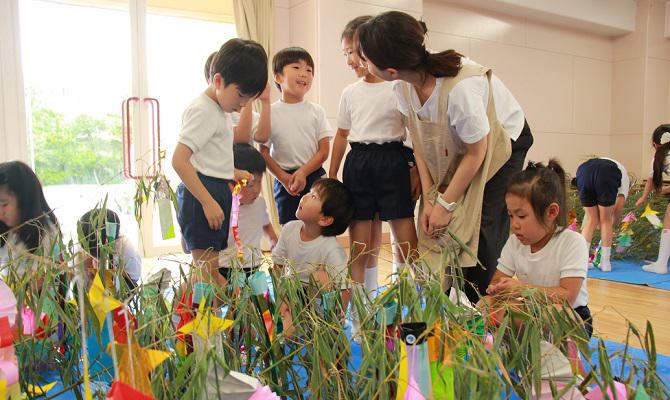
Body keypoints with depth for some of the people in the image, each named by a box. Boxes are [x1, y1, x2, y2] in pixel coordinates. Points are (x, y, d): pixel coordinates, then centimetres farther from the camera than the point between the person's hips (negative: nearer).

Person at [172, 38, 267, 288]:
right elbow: (179, 160, -23)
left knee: (211, 267, 15)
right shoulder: (202, 110, -14)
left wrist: (232, 174, 11)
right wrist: (208, 202, -24)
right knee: (207, 269, -8)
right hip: (202, 195, -10)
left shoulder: (219, 110, 16)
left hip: (218, 193, 10)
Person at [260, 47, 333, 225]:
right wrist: (283, 177, -13)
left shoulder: (316, 111, 2)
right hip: (284, 180, -1)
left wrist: (303, 172, -15)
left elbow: (324, 150, -2)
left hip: (314, 176, 1)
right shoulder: (270, 112, -2)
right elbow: (264, 153, -1)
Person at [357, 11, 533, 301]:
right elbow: (420, 144, -6)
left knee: (482, 239, -12)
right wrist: (429, 199, -11)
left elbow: (477, 153, -25)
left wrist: (445, 204, -17)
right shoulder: (404, 87, -18)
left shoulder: (460, 87, -39)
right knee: (437, 233, -2)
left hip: (503, 142, -6)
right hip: (455, 150, 6)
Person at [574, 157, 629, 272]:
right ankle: (605, 262, 22)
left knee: (591, 219, 19)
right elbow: (619, 206, 21)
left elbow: (590, 207, 41)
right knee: (606, 220, 16)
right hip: (607, 175, -3)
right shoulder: (624, 175, 36)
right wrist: (612, 226, 35)